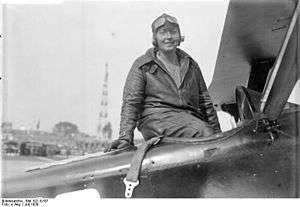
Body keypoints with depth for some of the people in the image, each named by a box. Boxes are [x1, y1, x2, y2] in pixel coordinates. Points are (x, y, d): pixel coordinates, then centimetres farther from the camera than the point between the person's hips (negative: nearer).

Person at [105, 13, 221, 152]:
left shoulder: (191, 65, 23)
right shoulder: (142, 66, 10)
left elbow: (205, 102, 25)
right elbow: (131, 102, 1)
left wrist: (217, 134, 16)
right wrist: (125, 136, -13)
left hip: (190, 118, 5)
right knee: (204, 133, -33)